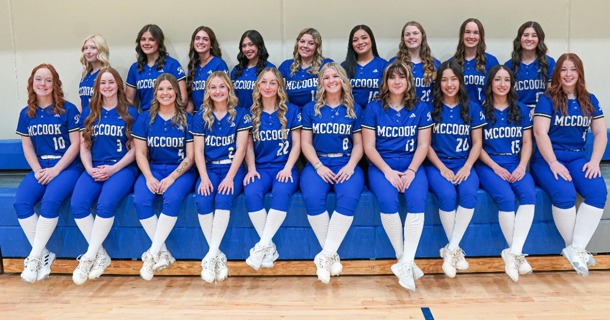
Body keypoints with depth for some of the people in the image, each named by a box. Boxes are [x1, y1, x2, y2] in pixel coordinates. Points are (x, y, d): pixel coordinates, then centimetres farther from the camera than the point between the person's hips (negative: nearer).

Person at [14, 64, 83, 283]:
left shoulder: (68, 110, -3)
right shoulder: (26, 114, 11)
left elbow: (76, 144, -7)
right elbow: (27, 147, 11)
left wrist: (56, 169, -15)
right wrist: (38, 171, -6)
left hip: (68, 166, -4)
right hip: (41, 168, 5)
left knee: (50, 201, -30)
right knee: (20, 203, -21)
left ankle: (34, 257, -17)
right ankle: (43, 255, -12)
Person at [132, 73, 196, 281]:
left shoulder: (186, 119, 2)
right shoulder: (145, 118, 8)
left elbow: (190, 156, -1)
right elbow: (140, 153, 5)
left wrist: (172, 178, -15)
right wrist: (149, 177, -11)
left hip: (180, 171, -2)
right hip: (152, 169, 2)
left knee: (172, 198, -34)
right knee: (140, 201, -28)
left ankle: (152, 254, -25)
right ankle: (163, 254, -19)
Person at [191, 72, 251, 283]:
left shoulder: (240, 115, 3)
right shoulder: (201, 117, 9)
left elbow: (241, 149, -5)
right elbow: (198, 150, 3)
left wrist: (230, 177, -16)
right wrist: (204, 178, -12)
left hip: (233, 169, -2)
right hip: (209, 169, 2)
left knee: (224, 198, -31)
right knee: (202, 201, -27)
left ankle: (211, 256, -25)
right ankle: (218, 256, -18)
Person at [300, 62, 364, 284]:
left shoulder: (354, 110, 14)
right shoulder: (310, 109, 12)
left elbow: (358, 144, 10)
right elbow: (306, 143, 7)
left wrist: (350, 166, -9)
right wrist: (319, 166, -9)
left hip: (346, 164, 0)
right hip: (317, 164, 0)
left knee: (349, 198, -33)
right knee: (312, 199, -32)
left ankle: (325, 256, -26)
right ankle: (332, 255, -19)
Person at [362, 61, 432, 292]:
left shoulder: (420, 108, 9)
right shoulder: (374, 108, 5)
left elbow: (423, 145, 5)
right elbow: (369, 146, 1)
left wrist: (411, 171, -11)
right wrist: (388, 171, -11)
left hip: (411, 165, 1)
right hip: (381, 166, -1)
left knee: (417, 200, -29)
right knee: (387, 200, -31)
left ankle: (406, 264, -27)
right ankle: (404, 259, -16)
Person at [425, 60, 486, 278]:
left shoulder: (472, 108, 9)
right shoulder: (430, 107, 3)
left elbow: (477, 143, 7)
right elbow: (426, 143, 0)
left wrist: (467, 167, -9)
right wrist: (442, 168, -11)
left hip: (463, 165, 2)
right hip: (437, 165, -1)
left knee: (469, 194, -30)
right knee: (447, 196, -31)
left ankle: (450, 250, -23)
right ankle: (457, 250, -13)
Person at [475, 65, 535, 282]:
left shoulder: (521, 110, 14)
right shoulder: (481, 110, 5)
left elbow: (527, 142, 10)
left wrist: (522, 166, -8)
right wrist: (496, 167, -11)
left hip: (516, 165, 3)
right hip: (489, 165, -3)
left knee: (529, 195, -29)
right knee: (506, 198, -30)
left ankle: (513, 253, -29)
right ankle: (518, 253, -15)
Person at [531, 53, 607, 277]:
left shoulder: (589, 101, 13)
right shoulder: (548, 99, 0)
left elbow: (600, 133, 9)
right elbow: (540, 132, -10)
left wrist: (595, 161, -6)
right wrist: (553, 163, -19)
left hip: (577, 158, 4)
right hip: (548, 158, -4)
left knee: (598, 191, -26)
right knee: (564, 194, -32)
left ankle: (576, 249, -24)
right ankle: (576, 249, -14)